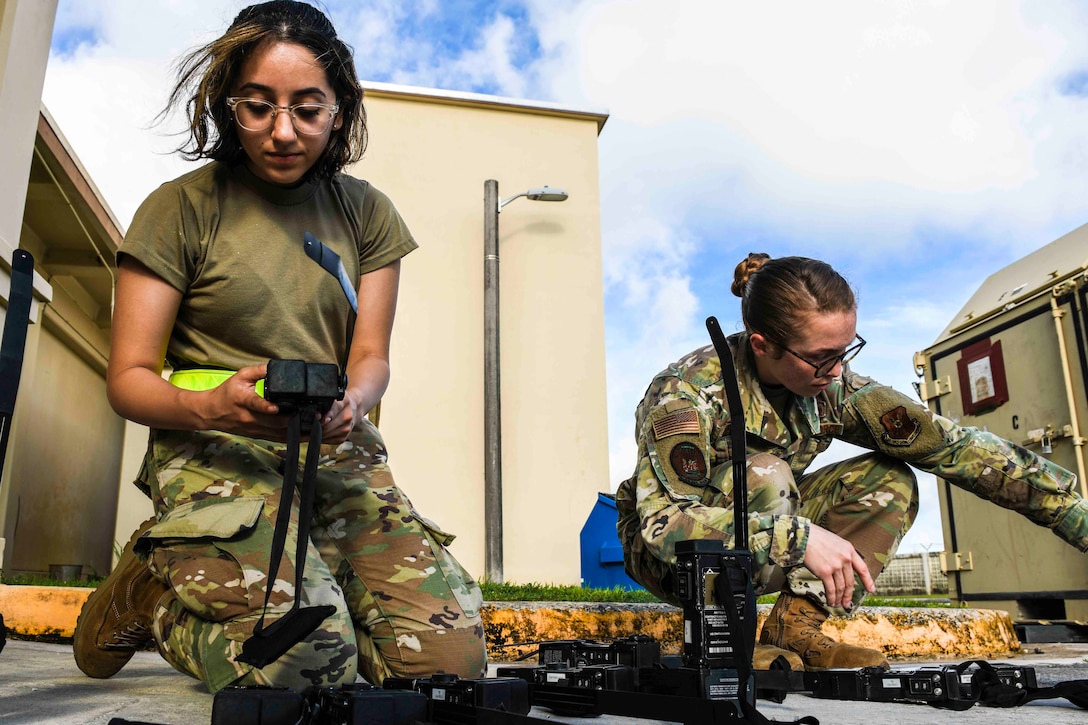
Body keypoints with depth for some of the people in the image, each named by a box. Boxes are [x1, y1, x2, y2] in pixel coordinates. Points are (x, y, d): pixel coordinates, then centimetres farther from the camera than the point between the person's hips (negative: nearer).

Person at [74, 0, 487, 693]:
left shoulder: (366, 211, 11)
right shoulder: (182, 207, 0)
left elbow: (371, 355, 7)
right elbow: (128, 378, -1)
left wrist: (351, 403, -18)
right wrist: (211, 407, -24)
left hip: (340, 455, 4)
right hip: (214, 454, -4)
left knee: (451, 655, -14)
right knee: (306, 664, -27)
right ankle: (147, 589, 6)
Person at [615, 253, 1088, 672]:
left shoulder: (832, 386, -12)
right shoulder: (689, 390, -27)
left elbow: (953, 445, -14)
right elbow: (663, 522, -35)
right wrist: (800, 536, -42)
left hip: (764, 558, 5)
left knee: (889, 480, -10)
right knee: (764, 473, -34)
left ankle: (796, 625, -11)